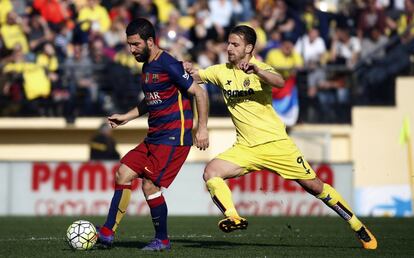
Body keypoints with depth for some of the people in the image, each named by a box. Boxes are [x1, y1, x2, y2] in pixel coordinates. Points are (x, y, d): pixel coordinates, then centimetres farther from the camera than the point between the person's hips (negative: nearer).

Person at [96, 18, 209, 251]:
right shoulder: (147, 67, 14)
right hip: (154, 136, 9)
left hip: (174, 136, -9)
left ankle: (162, 240, 3)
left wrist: (202, 128, -17)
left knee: (150, 184, -12)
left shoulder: (168, 65, -14)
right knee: (124, 173, 3)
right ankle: (107, 233, 5)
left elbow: (200, 93, -15)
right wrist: (126, 117, 22)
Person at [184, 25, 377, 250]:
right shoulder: (222, 71, 6)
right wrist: (188, 69, -11)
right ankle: (233, 218, -27)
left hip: (275, 143, -4)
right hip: (245, 147, 4)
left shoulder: (260, 69, -8)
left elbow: (279, 82, -29)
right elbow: (193, 77, 12)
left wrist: (256, 70, -47)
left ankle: (358, 227, 10)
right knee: (211, 172, -20)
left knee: (313, 185, -2)